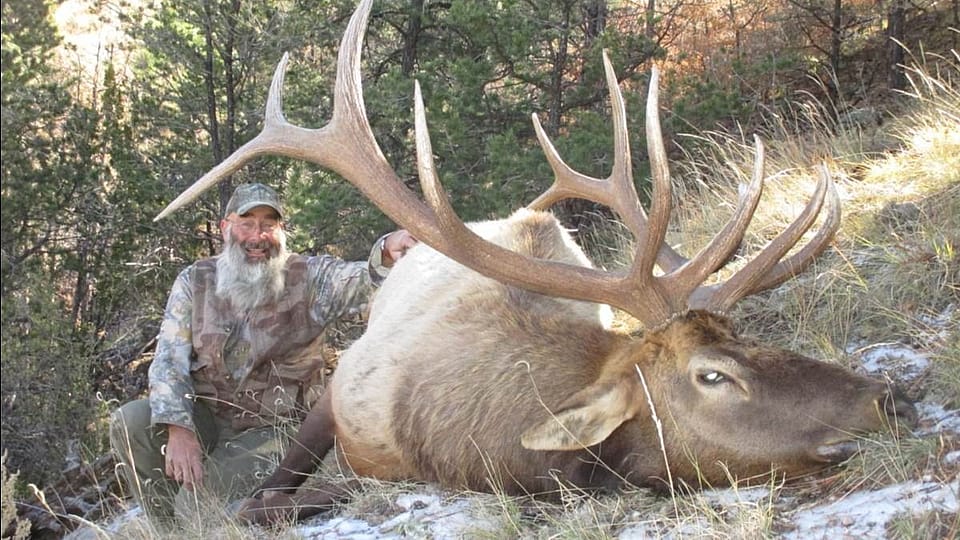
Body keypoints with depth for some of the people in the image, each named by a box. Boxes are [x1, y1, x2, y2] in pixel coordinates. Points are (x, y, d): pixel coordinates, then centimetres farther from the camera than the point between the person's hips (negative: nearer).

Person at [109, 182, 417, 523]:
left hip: (269, 430, -3)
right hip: (204, 417, 3)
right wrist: (178, 429, -24)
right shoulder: (195, 281, 2)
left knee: (200, 501, -26)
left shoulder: (310, 278, -2)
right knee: (130, 422, -23)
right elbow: (169, 359, -6)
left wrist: (388, 252, -47)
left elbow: (365, 282, -20)